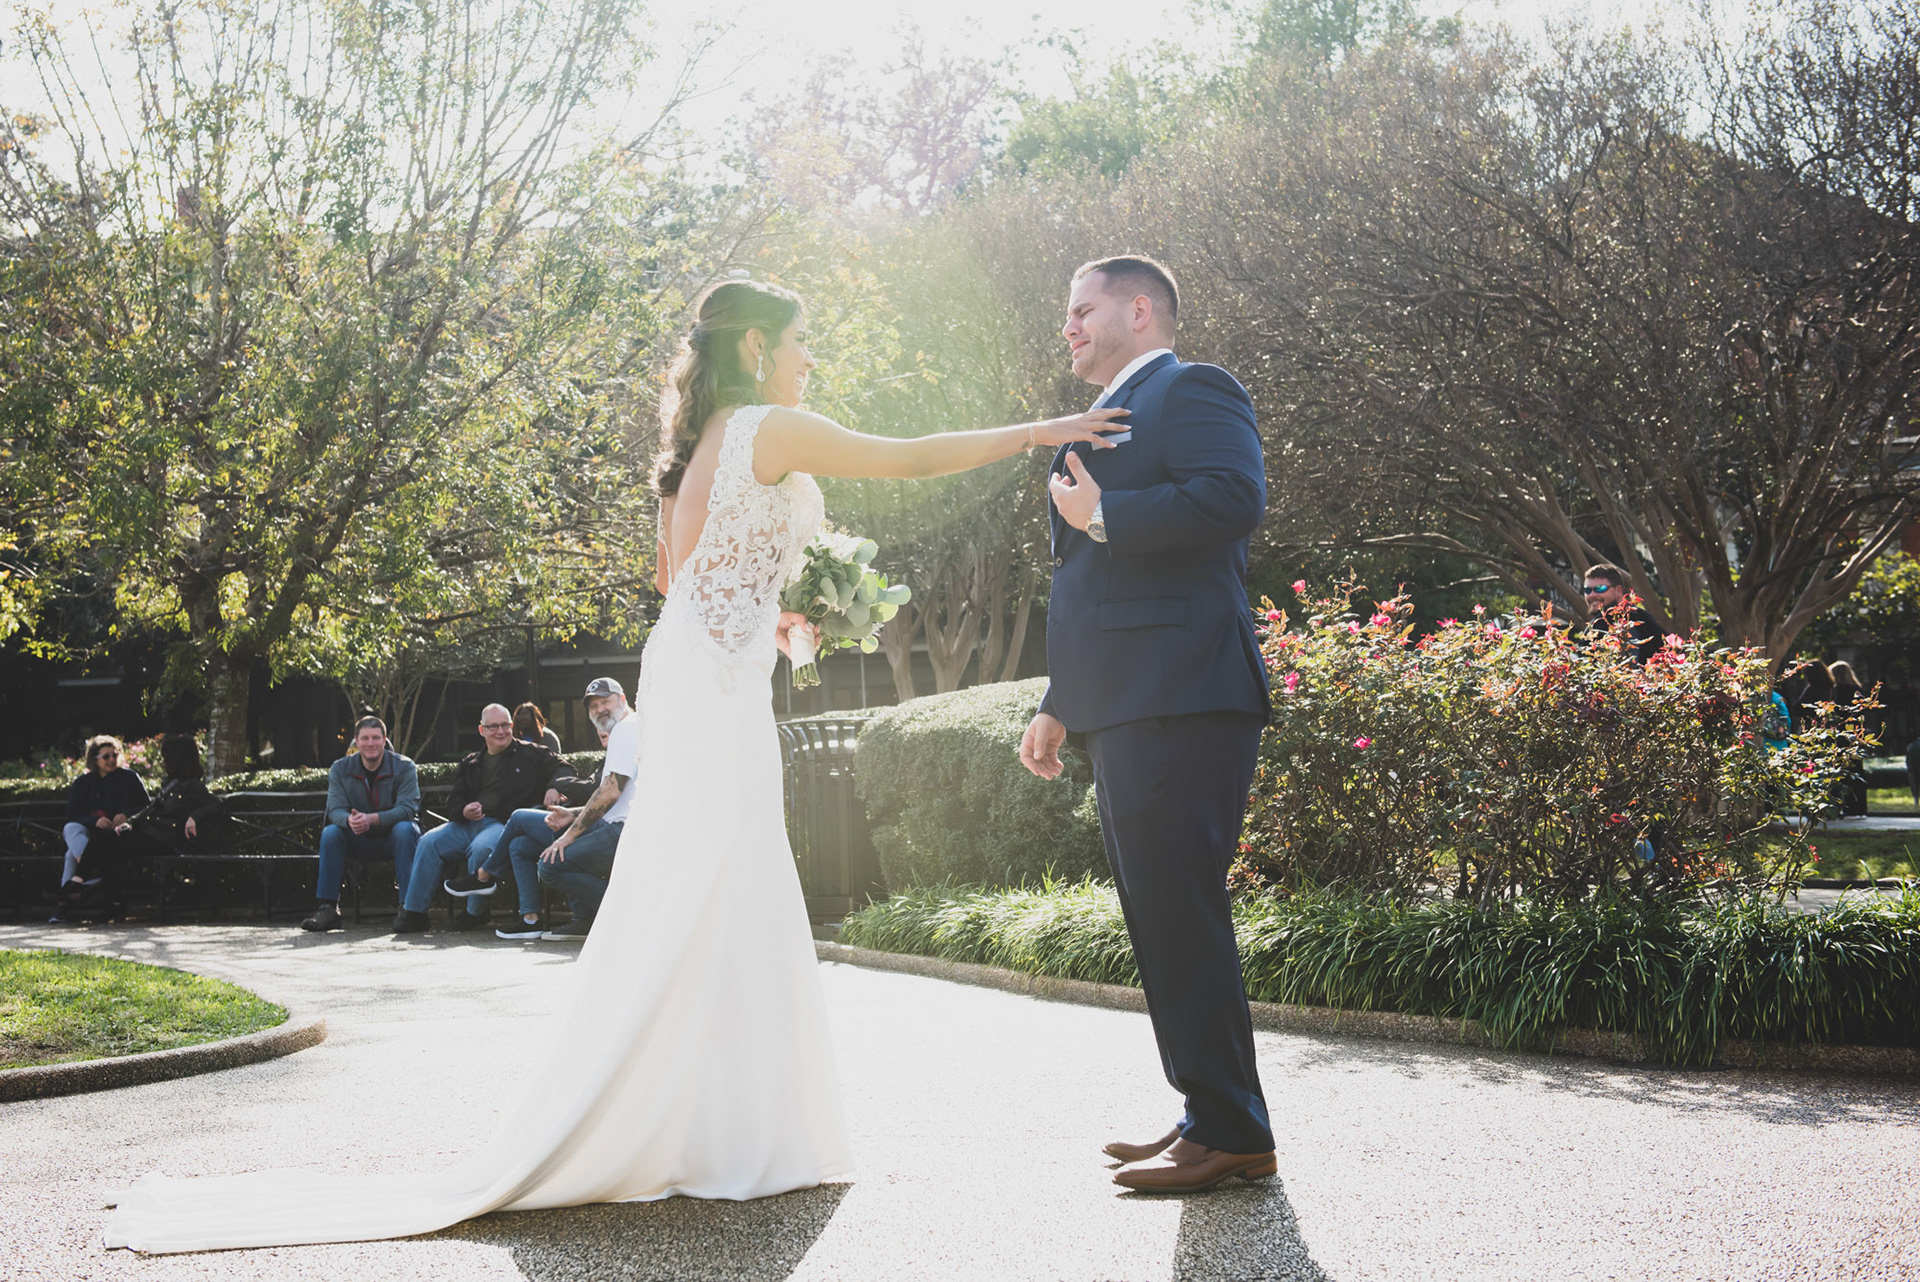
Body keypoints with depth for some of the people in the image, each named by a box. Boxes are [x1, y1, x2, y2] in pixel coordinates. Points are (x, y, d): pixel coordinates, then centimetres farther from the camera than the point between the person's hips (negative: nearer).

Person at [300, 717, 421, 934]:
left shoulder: (404, 767, -10)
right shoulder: (340, 769, -1)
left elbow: (407, 808, -21)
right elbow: (335, 810, -12)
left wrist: (371, 819, -38)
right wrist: (349, 820, -38)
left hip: (393, 839, -2)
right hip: (358, 841, 2)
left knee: (404, 829, -34)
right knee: (330, 832, -24)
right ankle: (327, 909, -25)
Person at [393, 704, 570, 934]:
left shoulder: (530, 755, 12)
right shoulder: (470, 764, 24)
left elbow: (563, 767, 7)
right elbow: (454, 799, 22)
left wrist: (554, 787, -16)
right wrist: (464, 810, -3)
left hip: (504, 824, -5)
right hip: (467, 824, 5)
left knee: (481, 848, -37)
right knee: (429, 842, -18)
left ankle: (475, 913, -19)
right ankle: (413, 911, -14)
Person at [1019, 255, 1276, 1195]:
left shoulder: (1191, 390, -1)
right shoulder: (1108, 421, 28)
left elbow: (1233, 498, -21)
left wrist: (1103, 514, -14)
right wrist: (1057, 706, 25)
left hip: (1180, 703, -10)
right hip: (1126, 712, 10)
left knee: (1181, 911, -11)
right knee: (1162, 916, 12)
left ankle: (1231, 1132, -6)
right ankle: (1208, 1117, 19)